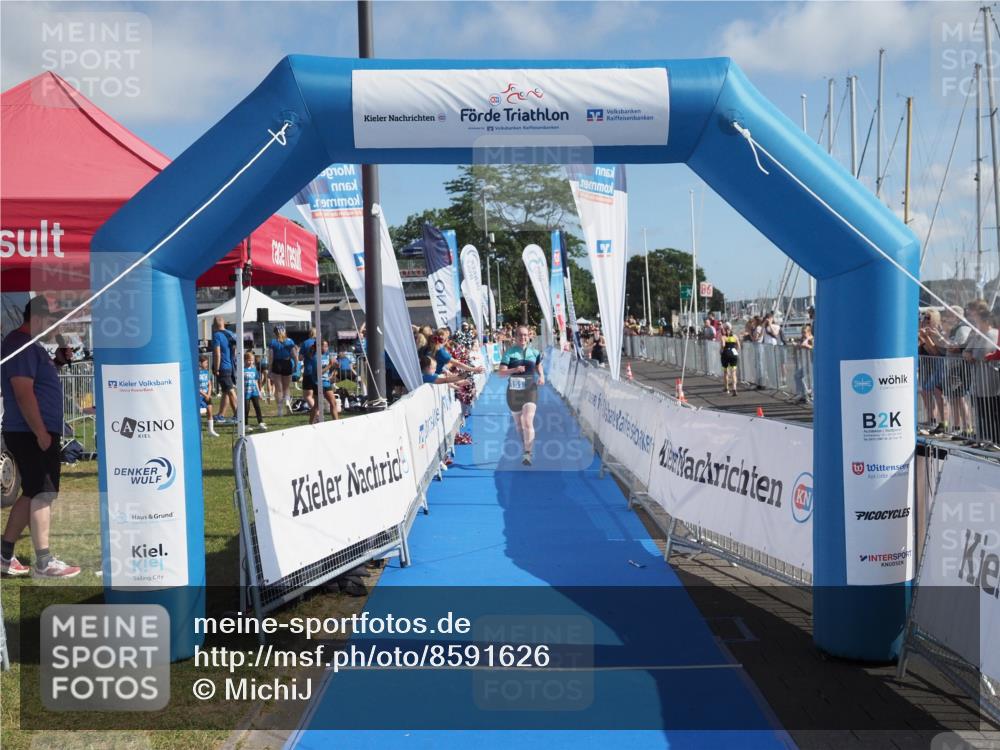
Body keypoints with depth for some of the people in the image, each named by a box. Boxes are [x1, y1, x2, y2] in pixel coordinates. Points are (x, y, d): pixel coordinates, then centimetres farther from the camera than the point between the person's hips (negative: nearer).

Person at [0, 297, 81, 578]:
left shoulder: (30, 345, 19)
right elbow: (23, 393, -21)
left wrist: (46, 432, 24)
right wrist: (41, 433, -21)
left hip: (35, 434, 10)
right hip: (32, 435, -10)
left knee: (32, 494, 13)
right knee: (42, 494, -8)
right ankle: (44, 562, -5)